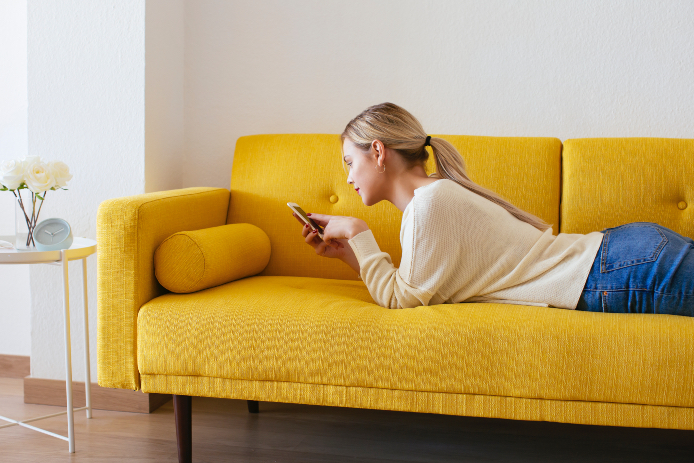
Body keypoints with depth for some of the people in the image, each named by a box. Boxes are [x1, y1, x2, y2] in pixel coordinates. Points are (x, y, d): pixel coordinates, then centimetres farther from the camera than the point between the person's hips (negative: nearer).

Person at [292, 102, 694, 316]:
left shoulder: (430, 202, -17)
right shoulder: (434, 194, 12)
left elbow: (402, 298, -10)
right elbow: (410, 290, 14)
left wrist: (358, 232, -4)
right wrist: (349, 252, 10)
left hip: (630, 272, -8)